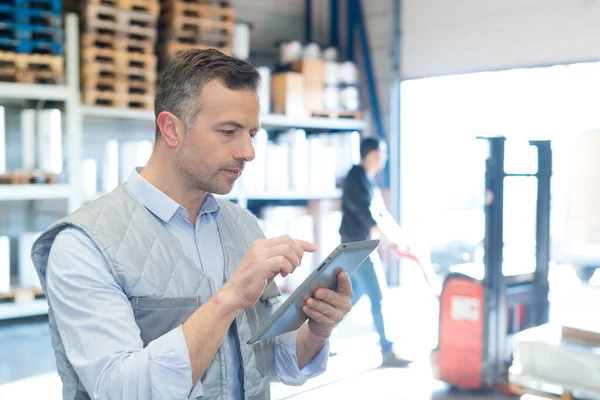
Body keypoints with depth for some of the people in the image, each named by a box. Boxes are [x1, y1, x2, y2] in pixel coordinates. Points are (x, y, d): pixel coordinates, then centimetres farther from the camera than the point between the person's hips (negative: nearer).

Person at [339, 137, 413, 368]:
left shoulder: (368, 181, 15)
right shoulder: (357, 178, -15)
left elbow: (381, 212, 15)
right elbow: (366, 215, -22)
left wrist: (400, 236, 8)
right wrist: (389, 240, -24)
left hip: (362, 246, 10)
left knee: (353, 296, 16)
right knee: (377, 298, -7)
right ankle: (387, 352, -2)